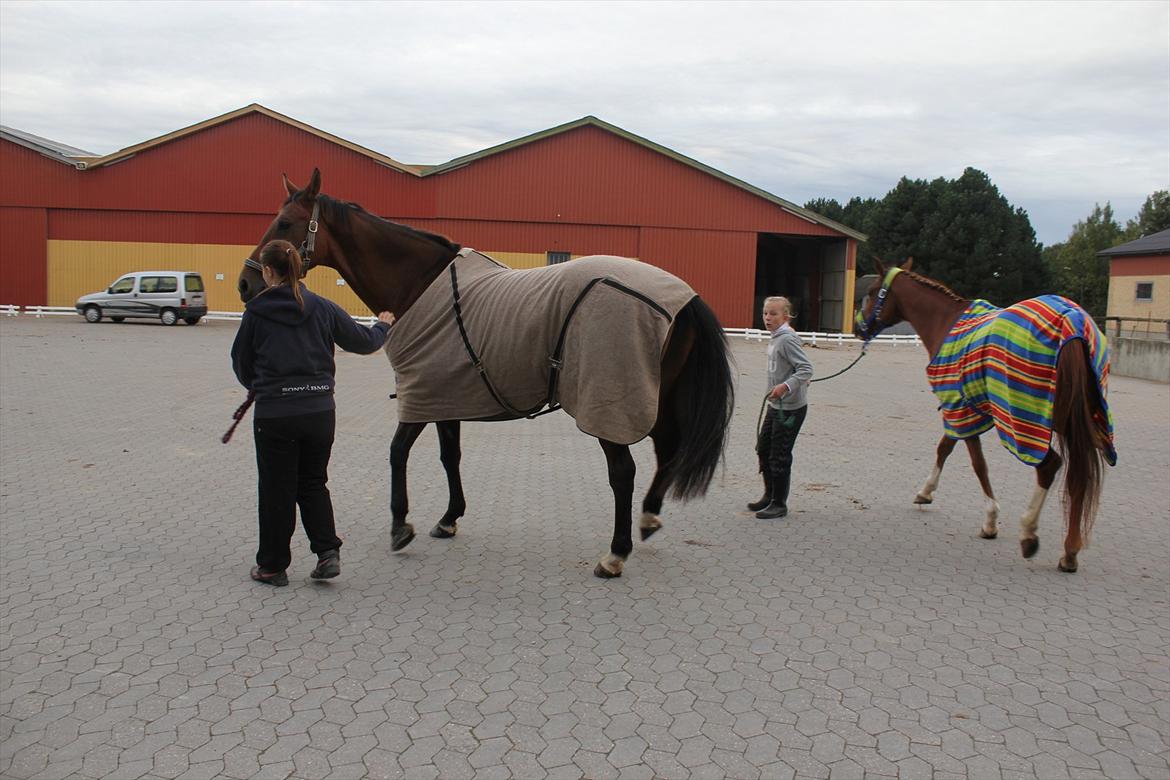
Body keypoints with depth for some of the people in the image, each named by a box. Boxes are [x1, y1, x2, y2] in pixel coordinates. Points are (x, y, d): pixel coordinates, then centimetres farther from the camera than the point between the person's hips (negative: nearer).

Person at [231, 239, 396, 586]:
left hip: (274, 413, -3)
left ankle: (273, 565, 20)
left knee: (276, 488, 10)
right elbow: (363, 342, 9)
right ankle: (328, 550, 8)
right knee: (313, 482, 19)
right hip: (320, 411, 3)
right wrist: (383, 326, 31)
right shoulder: (323, 308, 2)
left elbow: (241, 362, 5)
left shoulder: (256, 311, -5)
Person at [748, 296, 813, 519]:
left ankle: (779, 504, 10)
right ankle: (770, 495, 31)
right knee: (763, 449, 17)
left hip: (791, 407, -10)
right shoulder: (775, 339, 9)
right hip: (775, 405, 10)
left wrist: (786, 386, -34)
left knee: (779, 456, -2)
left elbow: (806, 369, -25)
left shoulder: (787, 339, -18)